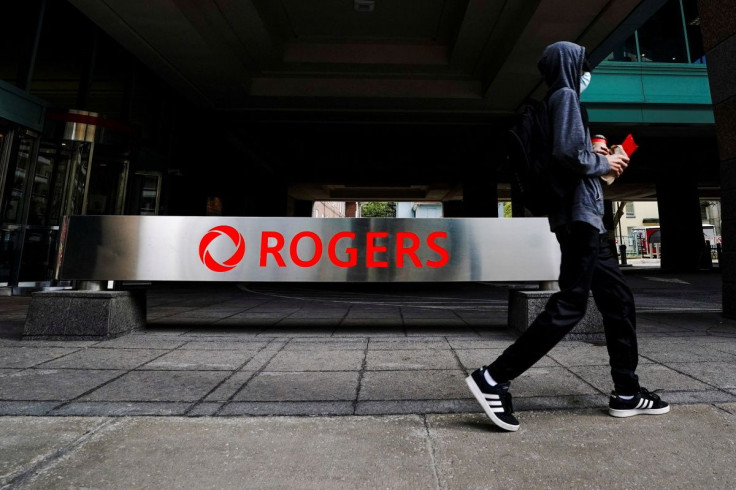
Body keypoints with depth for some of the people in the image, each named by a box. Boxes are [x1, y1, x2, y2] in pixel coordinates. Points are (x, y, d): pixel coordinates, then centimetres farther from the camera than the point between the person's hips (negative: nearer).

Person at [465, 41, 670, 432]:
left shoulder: (563, 99, 26)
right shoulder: (565, 96, -3)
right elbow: (568, 154, -20)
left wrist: (602, 162, 15)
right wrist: (604, 163, -4)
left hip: (584, 213, 10)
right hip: (579, 212, -10)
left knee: (618, 297, 12)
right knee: (570, 304, -13)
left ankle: (626, 393, 22)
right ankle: (493, 379, -11)